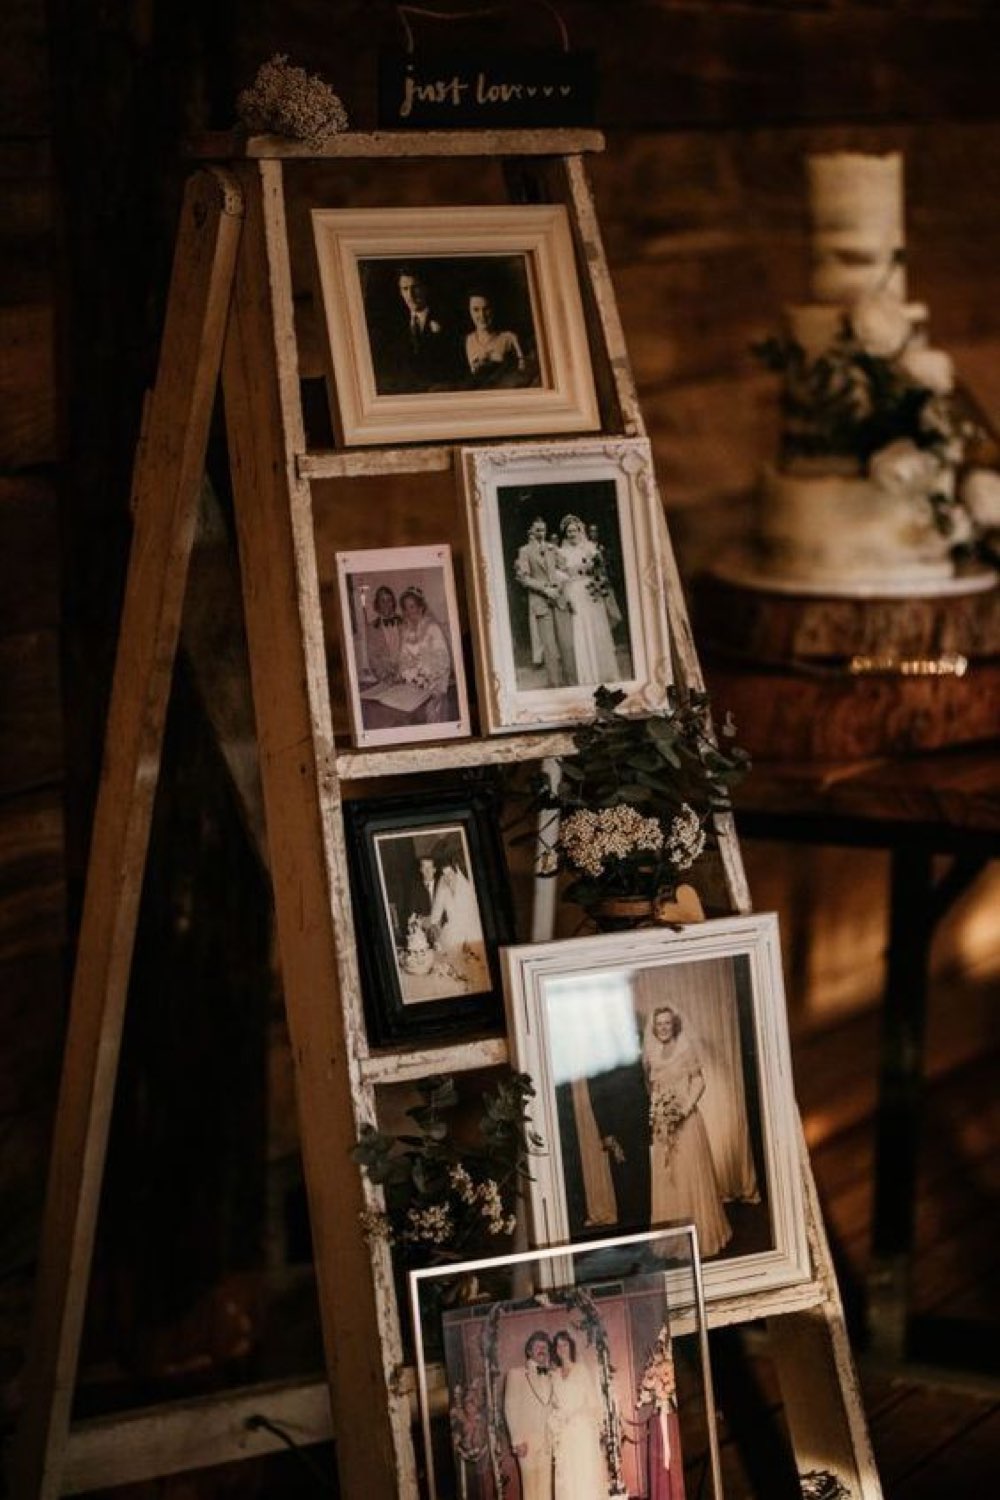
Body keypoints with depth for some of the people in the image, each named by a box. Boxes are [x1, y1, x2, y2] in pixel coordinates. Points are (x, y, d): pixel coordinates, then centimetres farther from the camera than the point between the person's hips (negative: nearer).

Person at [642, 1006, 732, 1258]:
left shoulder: (686, 1050, -3)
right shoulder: (651, 1055, 10)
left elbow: (699, 1082, -7)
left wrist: (685, 1109, -16)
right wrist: (653, 1113, 5)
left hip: (686, 1121, -5)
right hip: (661, 1125, 5)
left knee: (691, 1177, -3)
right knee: (665, 1179, 5)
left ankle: (700, 1234, 4)